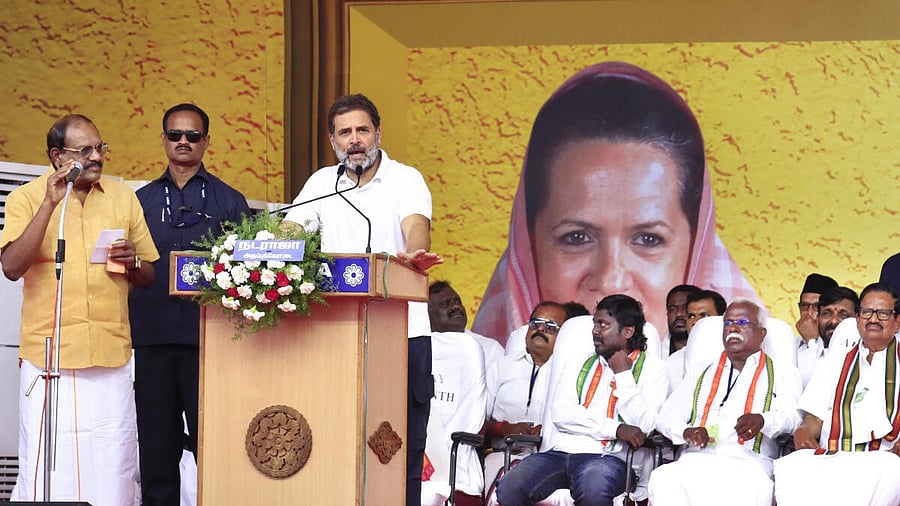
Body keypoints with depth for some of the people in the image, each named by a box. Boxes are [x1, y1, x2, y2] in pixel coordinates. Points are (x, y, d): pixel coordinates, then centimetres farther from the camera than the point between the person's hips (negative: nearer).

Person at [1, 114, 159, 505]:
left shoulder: (123, 198, 13)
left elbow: (148, 277, 17)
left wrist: (131, 262, -6)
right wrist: (50, 203, -16)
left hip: (112, 356, 3)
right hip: (49, 357, -3)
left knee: (112, 471, 1)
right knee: (49, 474, -4)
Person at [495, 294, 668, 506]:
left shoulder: (652, 368, 12)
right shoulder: (578, 365, 22)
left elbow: (642, 426, -3)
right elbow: (560, 414, 4)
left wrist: (623, 373, 2)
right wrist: (616, 429, -6)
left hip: (606, 456, -4)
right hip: (561, 450, 4)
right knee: (509, 489, -25)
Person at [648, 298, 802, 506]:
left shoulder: (782, 373, 22)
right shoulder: (702, 375, 32)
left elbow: (792, 417, 3)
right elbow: (667, 416, 22)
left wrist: (762, 420, -22)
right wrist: (686, 432, -4)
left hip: (747, 461, -3)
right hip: (695, 459, 3)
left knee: (751, 487, -42)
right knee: (663, 480, -34)